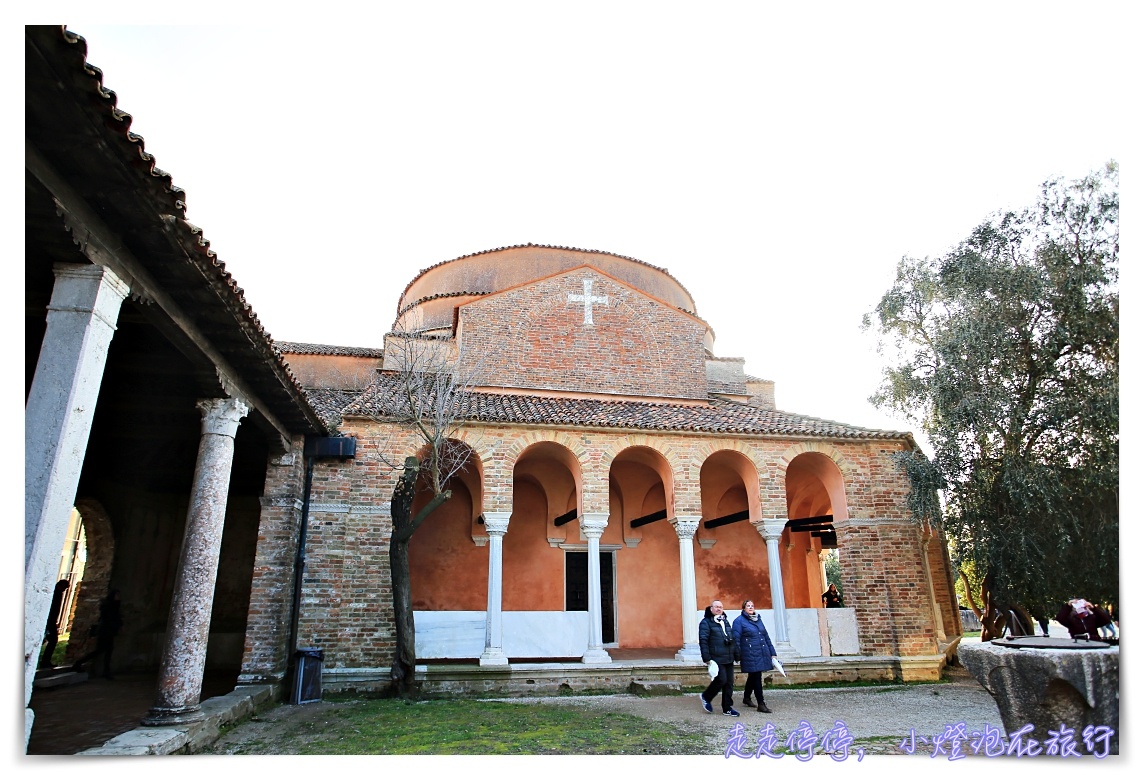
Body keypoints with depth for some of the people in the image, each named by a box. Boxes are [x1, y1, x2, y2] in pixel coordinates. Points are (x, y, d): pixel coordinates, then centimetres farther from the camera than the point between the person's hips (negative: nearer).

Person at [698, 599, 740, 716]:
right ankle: (706, 697, 11)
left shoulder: (726, 621, 18)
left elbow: (732, 639, 22)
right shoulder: (706, 622, -5)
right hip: (716, 659, -7)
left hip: (729, 658, 7)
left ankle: (727, 708, 16)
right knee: (721, 680, -13)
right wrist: (707, 658, -17)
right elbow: (703, 641, -11)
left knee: (729, 682, 6)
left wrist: (736, 655, 17)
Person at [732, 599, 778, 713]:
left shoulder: (758, 619, 14)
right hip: (750, 655, -7)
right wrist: (738, 655, -15)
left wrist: (772, 652, 13)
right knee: (756, 678, -6)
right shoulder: (739, 621, -6)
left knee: (753, 677, 17)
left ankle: (746, 698, 32)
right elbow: (736, 639, -11)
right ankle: (761, 704, 1)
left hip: (762, 654, 7)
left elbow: (766, 636, 16)